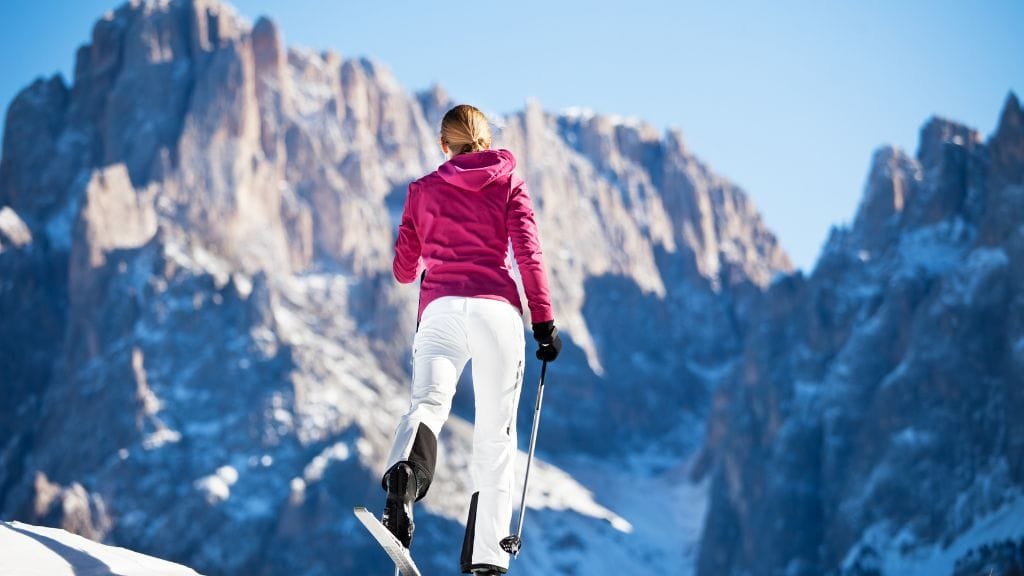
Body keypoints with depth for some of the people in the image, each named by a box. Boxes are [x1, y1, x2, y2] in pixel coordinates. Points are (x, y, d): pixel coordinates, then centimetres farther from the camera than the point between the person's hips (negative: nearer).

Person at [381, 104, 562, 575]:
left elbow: (403, 271, 21)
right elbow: (528, 254, 2)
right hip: (497, 309, 0)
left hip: (440, 308, 0)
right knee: (496, 432, 6)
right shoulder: (509, 183, 14)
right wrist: (544, 321, 4)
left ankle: (404, 474, -54)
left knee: (428, 402, -19)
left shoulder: (423, 190, 17)